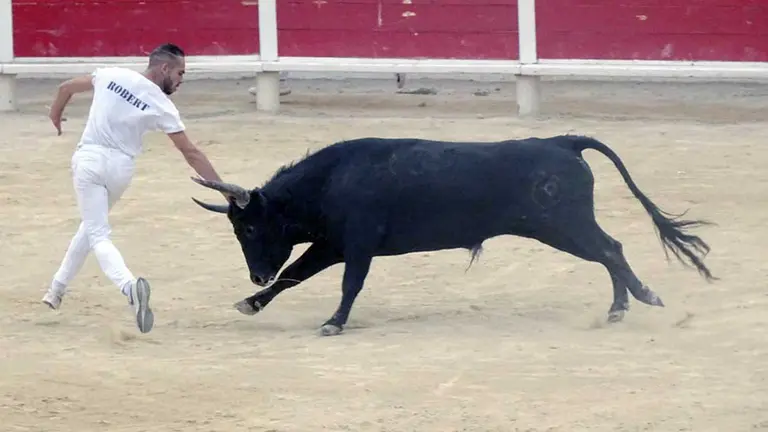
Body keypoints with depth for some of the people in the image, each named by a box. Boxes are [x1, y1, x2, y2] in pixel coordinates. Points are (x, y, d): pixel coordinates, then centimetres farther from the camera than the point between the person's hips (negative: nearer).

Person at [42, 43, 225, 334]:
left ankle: (129, 286, -34)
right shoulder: (163, 105, -4)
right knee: (92, 224, 25)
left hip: (89, 160, -1)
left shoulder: (111, 76, 0)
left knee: (97, 234, -7)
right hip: (120, 168, 1)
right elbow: (190, 152, -5)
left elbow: (66, 88, 13)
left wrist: (55, 115, 35)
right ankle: (58, 288, 32)